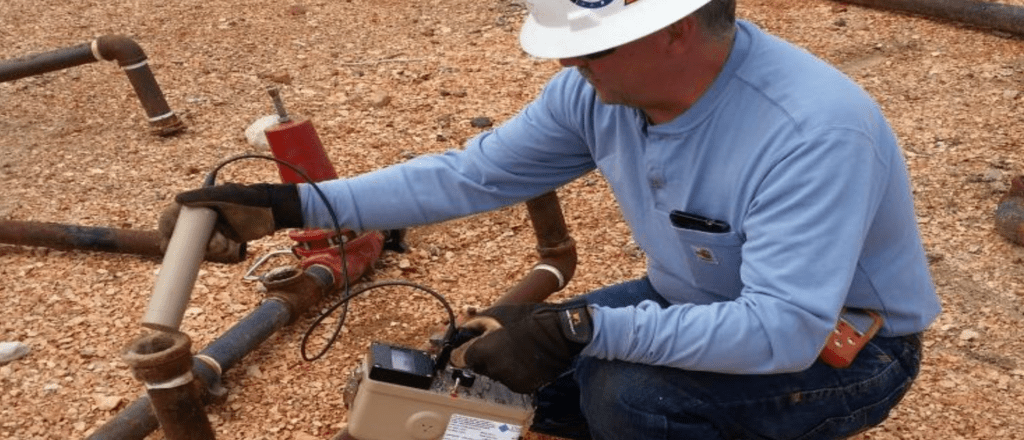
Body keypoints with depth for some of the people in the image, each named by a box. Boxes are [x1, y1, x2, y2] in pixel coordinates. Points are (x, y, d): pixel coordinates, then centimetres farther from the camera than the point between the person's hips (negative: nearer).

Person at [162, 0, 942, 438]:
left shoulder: (814, 132, -36)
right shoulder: (599, 89, -14)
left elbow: (782, 331, -38)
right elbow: (469, 175, -7)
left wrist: (583, 329, -42)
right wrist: (296, 205, -11)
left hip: (840, 348, -6)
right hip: (702, 305, 7)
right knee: (491, 363, -1)